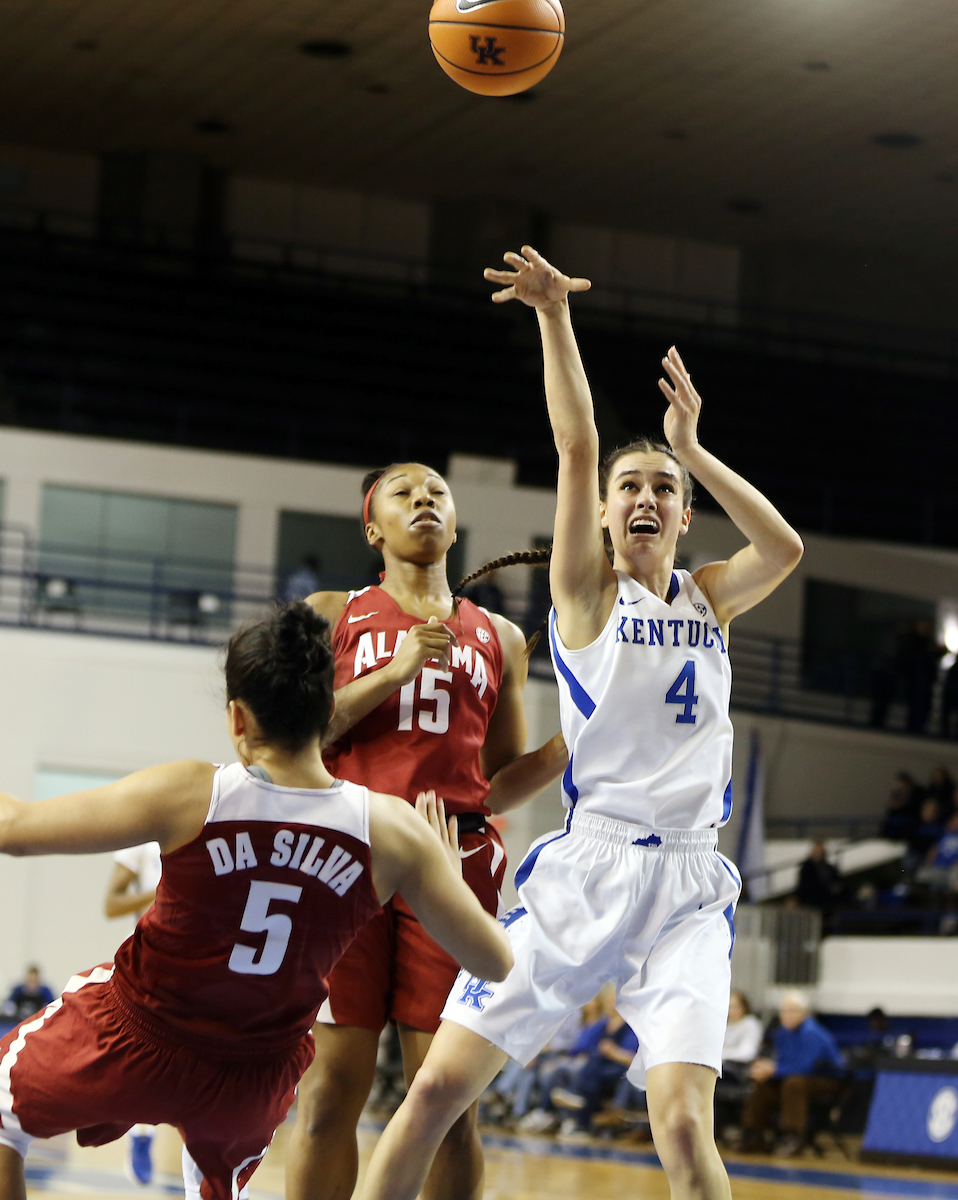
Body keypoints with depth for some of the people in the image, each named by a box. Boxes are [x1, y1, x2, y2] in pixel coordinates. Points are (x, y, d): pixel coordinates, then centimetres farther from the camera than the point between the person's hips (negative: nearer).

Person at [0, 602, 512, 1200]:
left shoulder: (189, 794, -22)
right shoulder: (392, 828, -15)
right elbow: (498, 960, -7)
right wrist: (448, 869, 11)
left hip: (130, 1039, -3)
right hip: (255, 1084, 3)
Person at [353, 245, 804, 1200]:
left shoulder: (708, 600, 15)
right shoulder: (587, 591, 5)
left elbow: (784, 549, -4)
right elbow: (576, 447, -5)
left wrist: (691, 450, -3)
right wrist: (554, 315, -16)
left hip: (688, 885, 2)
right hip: (581, 870, -1)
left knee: (683, 1122, -15)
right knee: (439, 1085, -7)